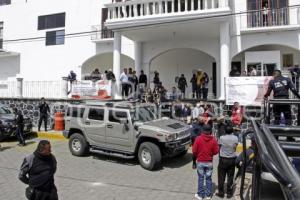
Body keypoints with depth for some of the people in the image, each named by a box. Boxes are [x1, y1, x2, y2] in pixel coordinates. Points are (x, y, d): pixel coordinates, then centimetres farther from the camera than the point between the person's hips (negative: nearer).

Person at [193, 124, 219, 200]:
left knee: (200, 178, 9)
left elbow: (194, 151, -10)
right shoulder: (213, 140, -9)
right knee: (208, 178, 13)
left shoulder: (198, 138, -13)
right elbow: (216, 151, -5)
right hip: (209, 162, 1)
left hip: (200, 162, -1)